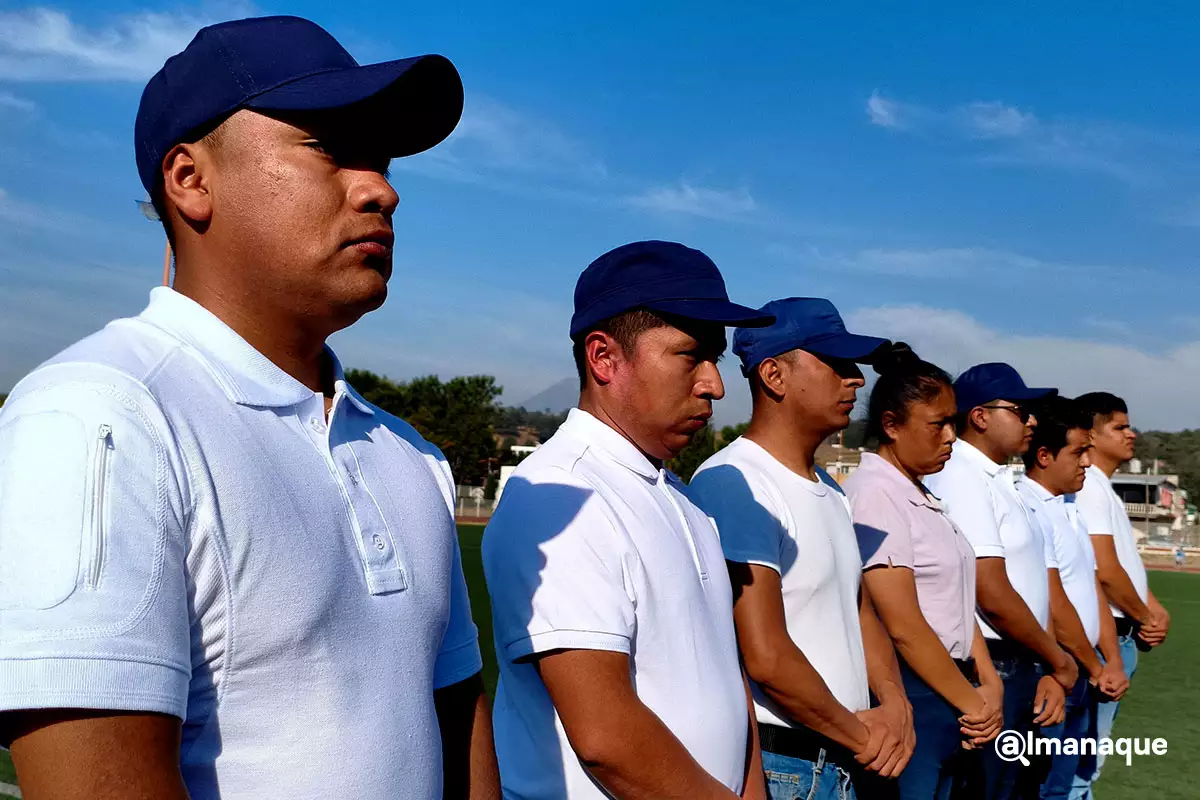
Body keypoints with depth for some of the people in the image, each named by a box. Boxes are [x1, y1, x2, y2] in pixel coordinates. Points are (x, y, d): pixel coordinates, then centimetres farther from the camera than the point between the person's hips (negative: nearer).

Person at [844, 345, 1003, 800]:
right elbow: (904, 628, -19)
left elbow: (958, 601, 11)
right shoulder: (874, 494, -16)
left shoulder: (922, 497, 12)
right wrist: (973, 704, -11)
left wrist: (988, 684, 0)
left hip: (950, 691, 9)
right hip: (909, 698, -9)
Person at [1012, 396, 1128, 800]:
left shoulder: (1070, 507, 13)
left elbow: (1093, 587, 12)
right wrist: (1096, 668, -7)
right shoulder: (1027, 509, -18)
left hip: (1082, 674, 9)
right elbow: (1055, 605, -18)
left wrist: (1112, 662, 2)